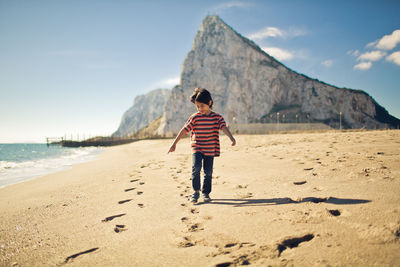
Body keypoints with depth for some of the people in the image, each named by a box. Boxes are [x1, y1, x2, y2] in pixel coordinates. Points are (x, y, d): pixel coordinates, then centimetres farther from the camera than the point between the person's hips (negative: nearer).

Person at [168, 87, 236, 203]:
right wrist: (174, 143, -1)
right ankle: (196, 191, -4)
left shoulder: (217, 117, -1)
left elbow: (224, 128, -15)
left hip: (210, 149, 1)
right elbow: (184, 130, 0)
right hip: (197, 148, -1)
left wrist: (231, 138, -34)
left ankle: (206, 193, 24)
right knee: (196, 167, -21)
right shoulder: (194, 118, -1)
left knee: (208, 172, 6)